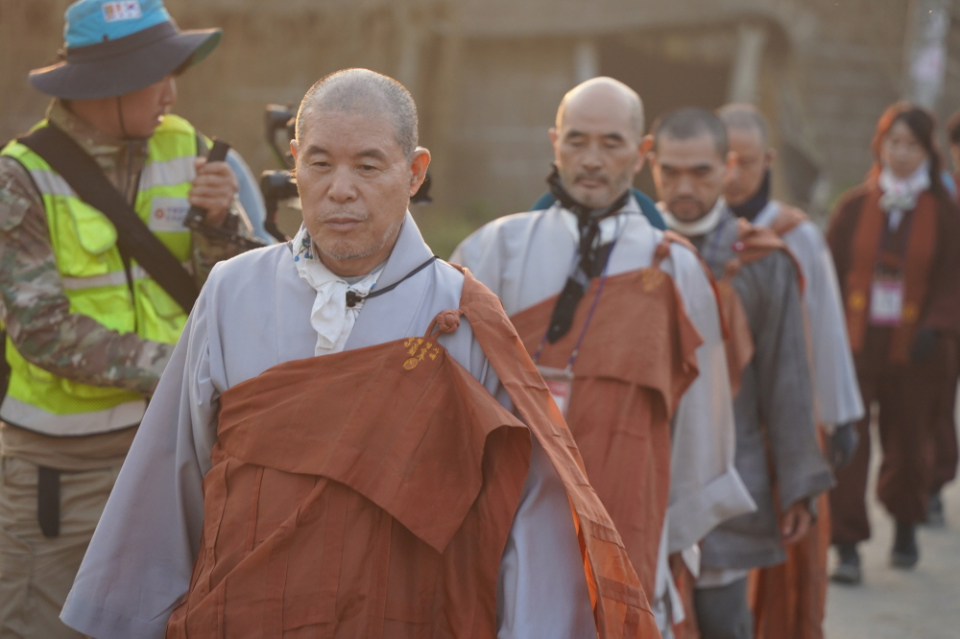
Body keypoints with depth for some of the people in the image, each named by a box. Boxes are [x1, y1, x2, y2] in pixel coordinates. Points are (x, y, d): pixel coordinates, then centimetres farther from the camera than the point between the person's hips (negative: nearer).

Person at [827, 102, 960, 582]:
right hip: (854, 345, 0)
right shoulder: (853, 207, 4)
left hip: (912, 351, 0)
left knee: (910, 444, 12)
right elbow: (830, 275, 5)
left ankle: (905, 528, 37)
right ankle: (847, 547, -4)